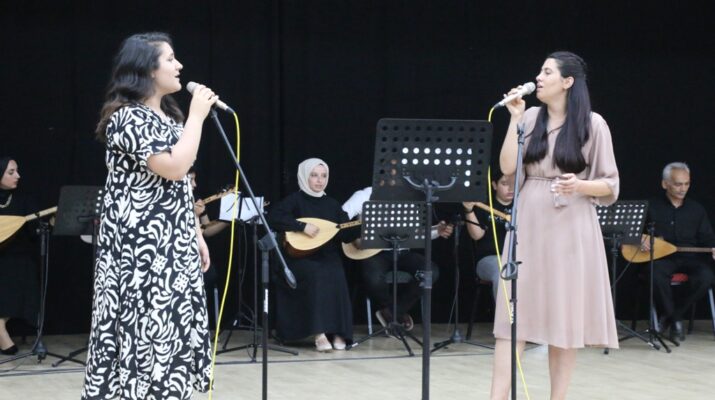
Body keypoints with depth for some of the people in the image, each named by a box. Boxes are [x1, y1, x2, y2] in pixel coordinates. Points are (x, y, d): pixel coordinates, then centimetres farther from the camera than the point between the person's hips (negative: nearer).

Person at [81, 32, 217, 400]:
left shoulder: (168, 116, 16)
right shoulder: (127, 117, -13)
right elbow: (175, 168, -23)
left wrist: (195, 235, 16)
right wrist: (197, 115, -14)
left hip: (174, 247, 9)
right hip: (141, 248, -9)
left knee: (171, 332, 8)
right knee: (145, 332, -6)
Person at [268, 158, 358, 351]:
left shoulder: (332, 204, 15)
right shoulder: (295, 200, 0)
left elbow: (346, 235, 9)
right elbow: (274, 218, -18)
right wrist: (303, 226, -23)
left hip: (327, 257, 4)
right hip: (300, 258, -4)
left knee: (335, 276, -29)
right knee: (317, 275, -35)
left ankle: (338, 332, -25)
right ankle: (319, 334, -34)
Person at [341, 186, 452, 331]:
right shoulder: (365, 195, 1)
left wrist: (437, 231, -3)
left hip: (401, 251, 4)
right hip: (373, 251, -4)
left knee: (431, 271, -21)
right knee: (374, 280, -36)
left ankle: (390, 312, -6)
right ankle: (398, 313, -1)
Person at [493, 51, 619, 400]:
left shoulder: (592, 124, -3)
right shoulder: (530, 118, 7)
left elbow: (610, 185, -1)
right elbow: (508, 167, -2)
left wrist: (580, 185, -20)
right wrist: (514, 118, -5)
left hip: (570, 227, -3)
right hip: (529, 224, 3)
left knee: (565, 315, 2)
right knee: (515, 311, -2)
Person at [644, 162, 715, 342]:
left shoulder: (696, 209, 15)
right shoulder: (651, 206, 10)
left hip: (689, 258, 2)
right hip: (660, 257, -2)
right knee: (656, 275, -38)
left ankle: (672, 316, -10)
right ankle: (675, 320, -14)